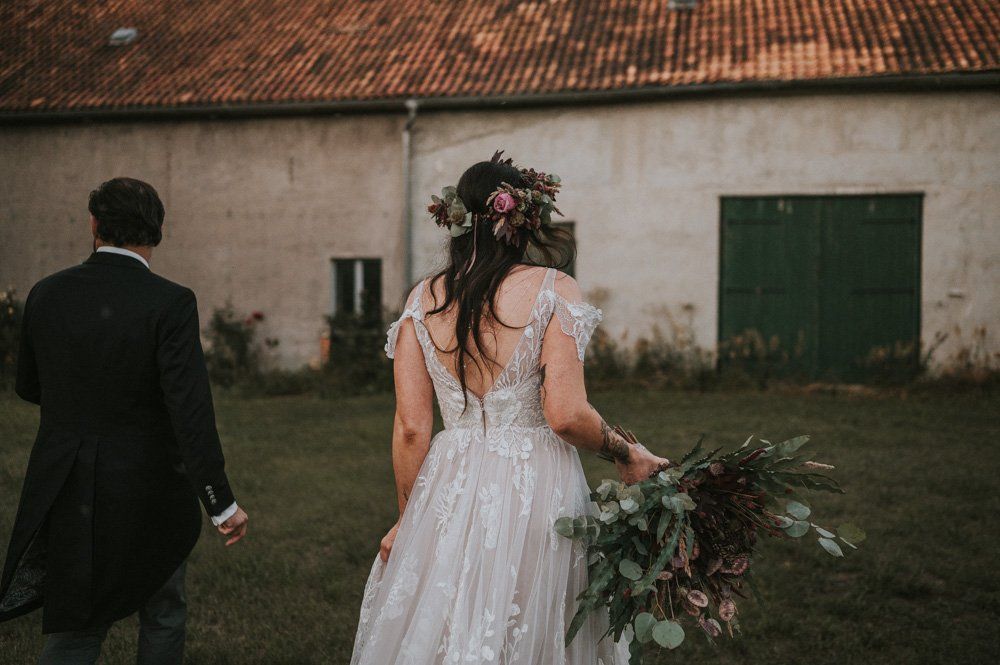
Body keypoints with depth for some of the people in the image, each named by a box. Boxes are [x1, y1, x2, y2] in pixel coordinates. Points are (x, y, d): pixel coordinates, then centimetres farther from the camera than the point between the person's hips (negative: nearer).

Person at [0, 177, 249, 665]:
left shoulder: (46, 294, -2)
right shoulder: (169, 304, -15)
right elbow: (190, 409, -22)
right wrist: (222, 503, -20)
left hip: (67, 490, 3)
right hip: (149, 491, -3)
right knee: (163, 611, 19)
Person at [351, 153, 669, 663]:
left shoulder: (422, 301, 2)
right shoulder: (553, 291, -8)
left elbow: (410, 428, 1)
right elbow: (565, 415, -15)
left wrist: (408, 519, 12)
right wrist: (625, 454, 3)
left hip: (450, 494, 4)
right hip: (539, 495, -3)